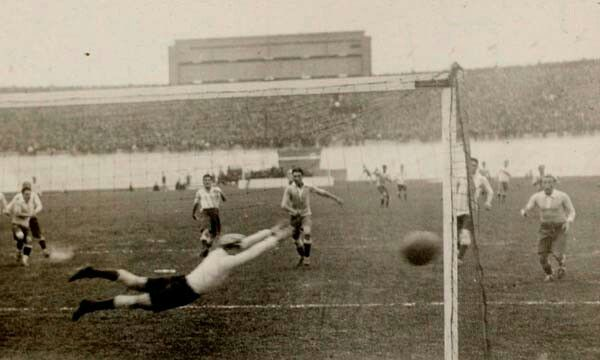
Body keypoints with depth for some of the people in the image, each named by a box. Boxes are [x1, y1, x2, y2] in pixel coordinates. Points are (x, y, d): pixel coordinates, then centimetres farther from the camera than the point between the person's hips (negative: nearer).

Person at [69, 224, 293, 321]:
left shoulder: (219, 251, 7)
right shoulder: (229, 261, -16)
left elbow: (246, 242, 15)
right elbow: (254, 252, -17)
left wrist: (270, 231, 15)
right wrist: (277, 239, -8)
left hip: (178, 282, 8)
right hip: (182, 294, -8)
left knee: (134, 282, 9)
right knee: (138, 302, -5)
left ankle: (92, 272, 3)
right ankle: (91, 306, -7)